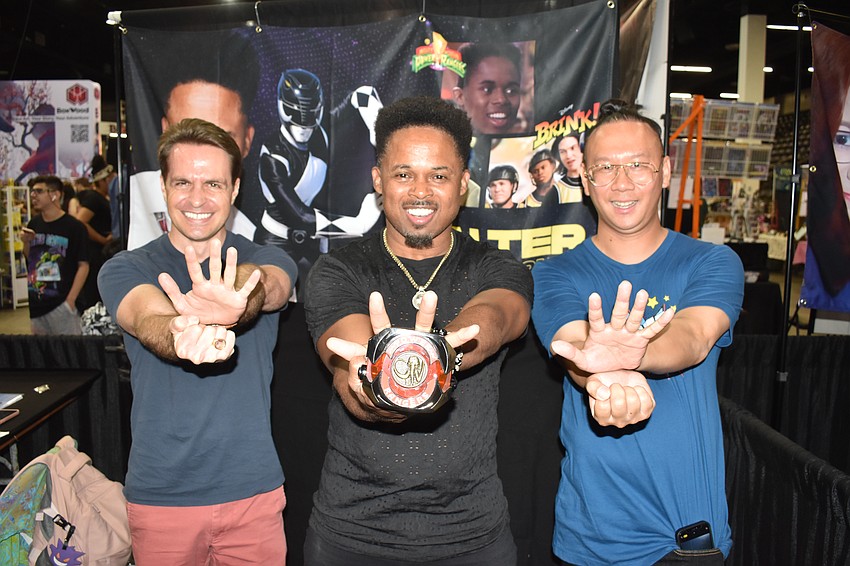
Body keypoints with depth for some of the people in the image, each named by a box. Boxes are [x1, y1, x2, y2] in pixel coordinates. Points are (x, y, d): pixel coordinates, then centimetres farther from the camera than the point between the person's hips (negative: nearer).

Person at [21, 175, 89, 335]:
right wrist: (26, 243, -1)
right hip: (35, 304, 6)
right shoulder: (33, 224, 8)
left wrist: (70, 301, -15)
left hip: (60, 304, -6)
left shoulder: (74, 227, -9)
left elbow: (83, 266, -10)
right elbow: (28, 260, 20)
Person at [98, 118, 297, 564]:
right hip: (159, 493, 0)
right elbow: (149, 318, -24)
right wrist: (185, 338, -48)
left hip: (254, 489, 1)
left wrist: (236, 301, -49)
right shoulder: (124, 270, -2)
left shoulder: (265, 261, -1)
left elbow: (267, 287, -25)